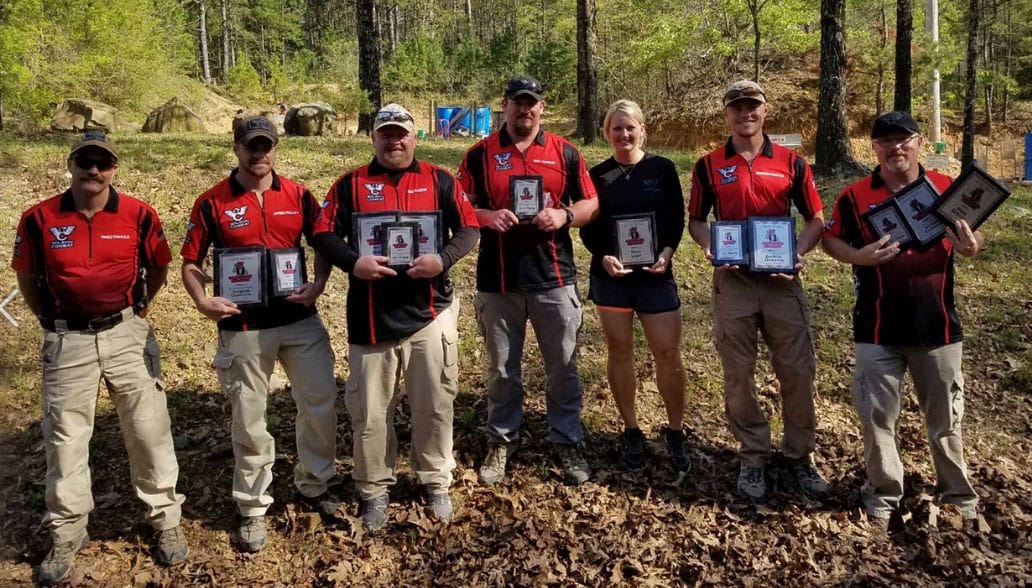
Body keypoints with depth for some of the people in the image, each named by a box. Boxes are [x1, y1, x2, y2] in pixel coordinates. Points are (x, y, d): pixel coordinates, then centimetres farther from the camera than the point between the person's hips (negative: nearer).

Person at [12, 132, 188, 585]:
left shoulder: (138, 215, -5)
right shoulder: (39, 219, -3)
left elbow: (159, 267, 10)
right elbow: (27, 278, 10)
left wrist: (136, 310, 7)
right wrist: (52, 322, 8)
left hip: (127, 334, 0)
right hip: (67, 342, 1)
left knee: (149, 430, 4)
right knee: (65, 438, 8)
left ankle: (166, 522, 20)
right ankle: (66, 536, 24)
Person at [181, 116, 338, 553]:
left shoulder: (298, 196, 3)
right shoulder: (212, 203, -2)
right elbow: (190, 261, 2)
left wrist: (318, 284, -6)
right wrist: (202, 301, -14)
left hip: (301, 320, 3)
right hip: (243, 326, -2)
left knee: (320, 402, 10)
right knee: (249, 419, 7)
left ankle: (313, 484, 32)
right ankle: (252, 509, 23)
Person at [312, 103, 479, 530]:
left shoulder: (440, 181, 5)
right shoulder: (351, 184, 5)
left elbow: (468, 228, 3)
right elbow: (324, 234, 1)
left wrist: (443, 259, -15)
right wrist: (353, 262, -17)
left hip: (430, 312, 0)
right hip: (372, 316, 0)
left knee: (435, 403, 8)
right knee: (369, 409, 8)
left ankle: (436, 482, 27)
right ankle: (374, 489, 25)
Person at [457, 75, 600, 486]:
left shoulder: (564, 152, 5)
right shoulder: (480, 154, 3)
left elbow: (591, 204, 7)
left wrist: (564, 215, -13)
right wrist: (488, 216, -17)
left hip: (554, 277, 0)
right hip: (497, 279, 0)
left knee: (563, 367, 8)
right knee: (502, 369, 12)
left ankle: (568, 443, 24)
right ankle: (501, 442, 28)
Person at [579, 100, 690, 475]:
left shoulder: (662, 169, 3)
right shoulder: (597, 175, 5)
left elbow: (677, 219, 4)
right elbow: (588, 228, 4)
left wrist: (666, 252, -13)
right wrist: (604, 257, -14)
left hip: (655, 273, -1)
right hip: (610, 275, 1)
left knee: (668, 355, -3)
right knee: (619, 352, 7)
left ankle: (675, 432, 15)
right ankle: (631, 432, 21)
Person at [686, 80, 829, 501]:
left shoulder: (791, 162, 4)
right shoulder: (709, 166, 4)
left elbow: (816, 219, 8)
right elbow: (696, 219, 11)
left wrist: (798, 253, -10)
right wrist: (709, 246, -10)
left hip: (782, 280, 0)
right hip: (732, 281, 0)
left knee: (798, 371, 3)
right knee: (738, 374, 6)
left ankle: (800, 455, 21)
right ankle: (753, 456, 21)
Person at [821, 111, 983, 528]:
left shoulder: (948, 189, 1)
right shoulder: (855, 196, -2)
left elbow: (972, 237, 9)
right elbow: (831, 240, 2)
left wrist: (971, 246, -15)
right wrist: (859, 256, -18)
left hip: (938, 325, 1)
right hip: (879, 328, -1)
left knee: (946, 417, 14)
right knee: (877, 416, 7)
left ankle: (959, 496, 32)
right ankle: (883, 496, 24)